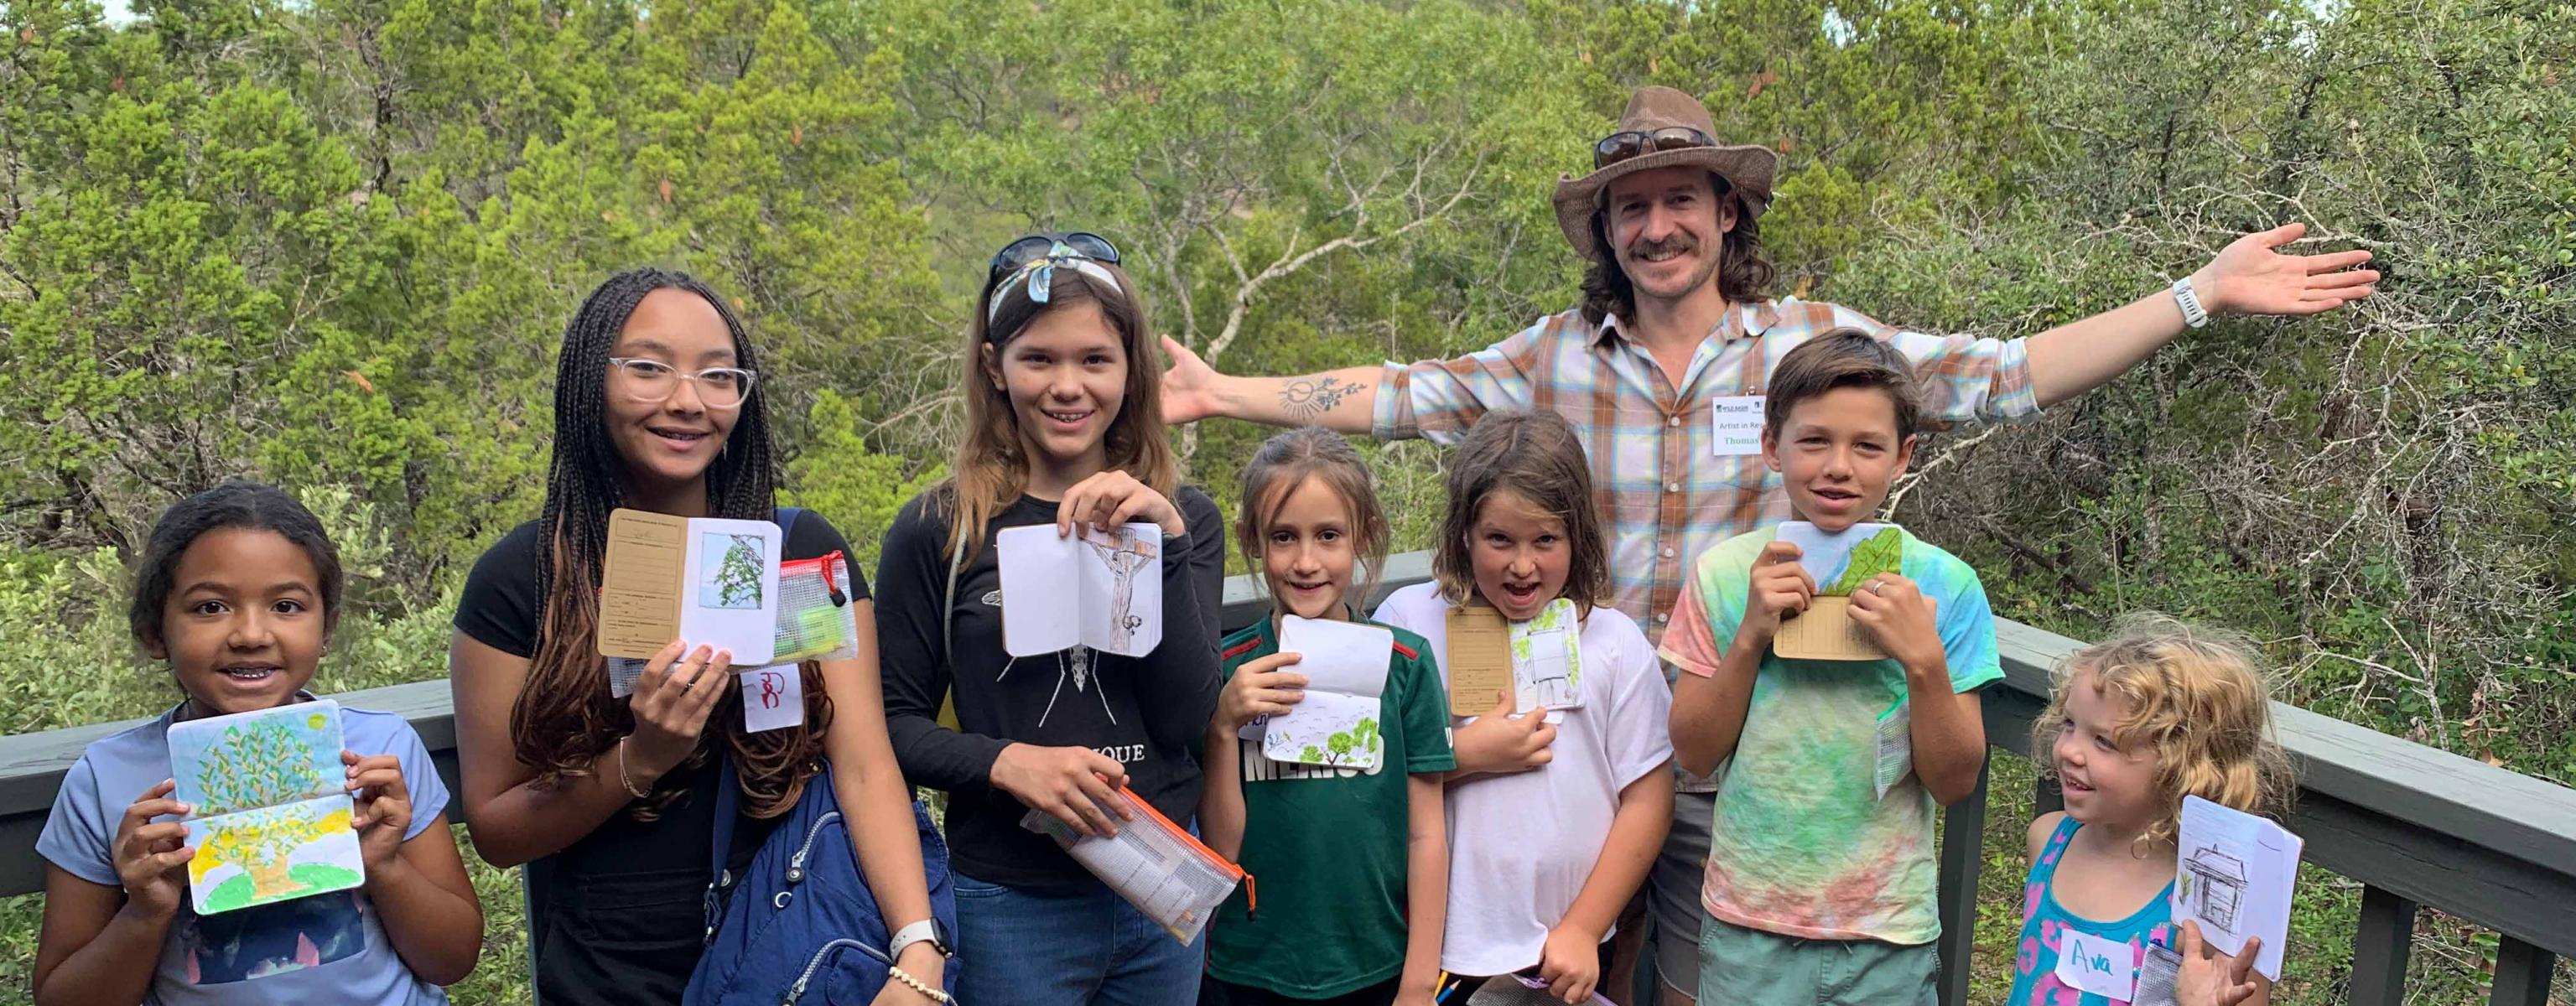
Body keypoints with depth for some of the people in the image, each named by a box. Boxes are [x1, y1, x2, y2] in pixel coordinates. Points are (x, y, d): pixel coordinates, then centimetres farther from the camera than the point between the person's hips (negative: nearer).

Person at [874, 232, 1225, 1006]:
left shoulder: (1184, 520, 1)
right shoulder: (938, 530, -5)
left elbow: (1185, 720, -8)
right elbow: (896, 723, -2)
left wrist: (1161, 543, -16)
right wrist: (1006, 762, -18)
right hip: (1010, 906, -2)